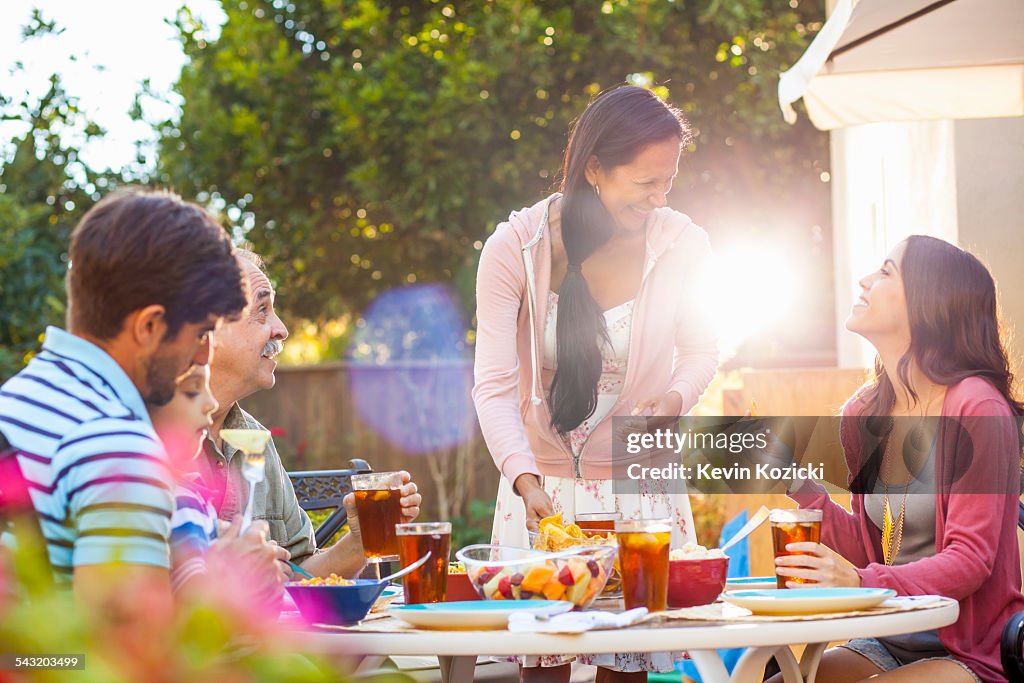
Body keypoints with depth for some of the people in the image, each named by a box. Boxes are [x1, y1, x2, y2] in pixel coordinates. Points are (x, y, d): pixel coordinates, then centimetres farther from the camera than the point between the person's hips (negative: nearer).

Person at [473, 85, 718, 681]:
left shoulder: (682, 245, -9)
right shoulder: (516, 247, -13)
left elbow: (701, 349, 9)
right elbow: (494, 386, -15)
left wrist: (676, 397, -15)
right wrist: (524, 479, -31)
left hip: (641, 486, 1)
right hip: (541, 488, -1)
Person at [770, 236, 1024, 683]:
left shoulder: (976, 408, -14)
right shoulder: (863, 415, 8)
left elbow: (970, 561, -18)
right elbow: (868, 549, 12)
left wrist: (861, 583, -33)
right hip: (886, 646, 7)